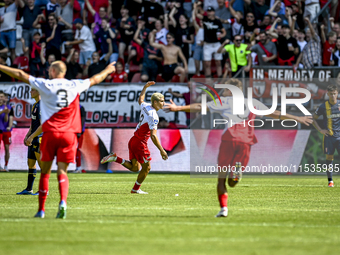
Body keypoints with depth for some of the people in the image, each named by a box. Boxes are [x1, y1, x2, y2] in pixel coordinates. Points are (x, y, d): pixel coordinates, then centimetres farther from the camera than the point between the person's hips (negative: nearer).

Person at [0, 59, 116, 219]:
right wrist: (107, 70, 44)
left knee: (45, 171, 7)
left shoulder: (45, 85, -1)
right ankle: (63, 201, -23)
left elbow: (21, 75, 2)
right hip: (69, 133, 2)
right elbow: (95, 80, 25)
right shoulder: (75, 85, 8)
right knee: (62, 171, 1)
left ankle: (41, 209, 9)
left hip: (50, 132, -2)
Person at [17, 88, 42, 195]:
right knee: (30, 162, 12)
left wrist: (31, 137, -20)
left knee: (41, 163, -5)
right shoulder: (35, 105, 16)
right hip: (33, 140, 10)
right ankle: (29, 189, 17)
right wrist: (27, 136, 16)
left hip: (39, 139, -10)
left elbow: (43, 126, -21)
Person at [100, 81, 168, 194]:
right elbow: (153, 136, -27)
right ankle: (136, 189, 16)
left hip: (133, 141, 9)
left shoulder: (145, 106, 4)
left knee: (135, 168, 14)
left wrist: (145, 87, 42)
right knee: (146, 168, 7)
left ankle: (114, 158, 5)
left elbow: (140, 100, 31)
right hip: (140, 143, -9)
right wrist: (161, 150, -25)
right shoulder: (153, 116, -21)